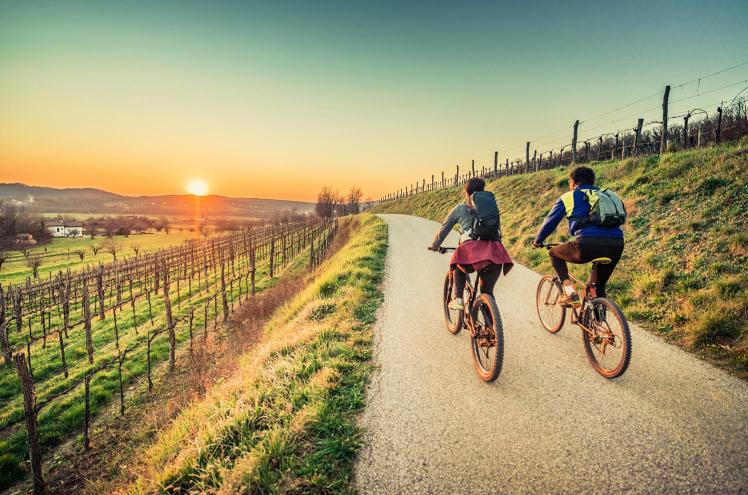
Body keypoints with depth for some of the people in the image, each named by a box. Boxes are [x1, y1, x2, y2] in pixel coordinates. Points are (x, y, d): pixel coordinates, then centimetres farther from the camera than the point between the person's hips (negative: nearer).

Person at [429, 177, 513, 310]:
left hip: (470, 248, -2)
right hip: (494, 251, 2)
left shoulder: (459, 209, 22)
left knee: (458, 267, 33)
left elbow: (444, 228, 29)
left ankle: (457, 299, 17)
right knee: (487, 292, 19)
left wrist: (434, 245, 44)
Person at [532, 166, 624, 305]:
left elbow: (550, 222, 21)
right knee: (598, 287, 26)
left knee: (555, 253, 23)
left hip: (588, 245, -5)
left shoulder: (568, 197, 15)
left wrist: (537, 241, 37)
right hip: (617, 245, 5)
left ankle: (569, 292, 9)